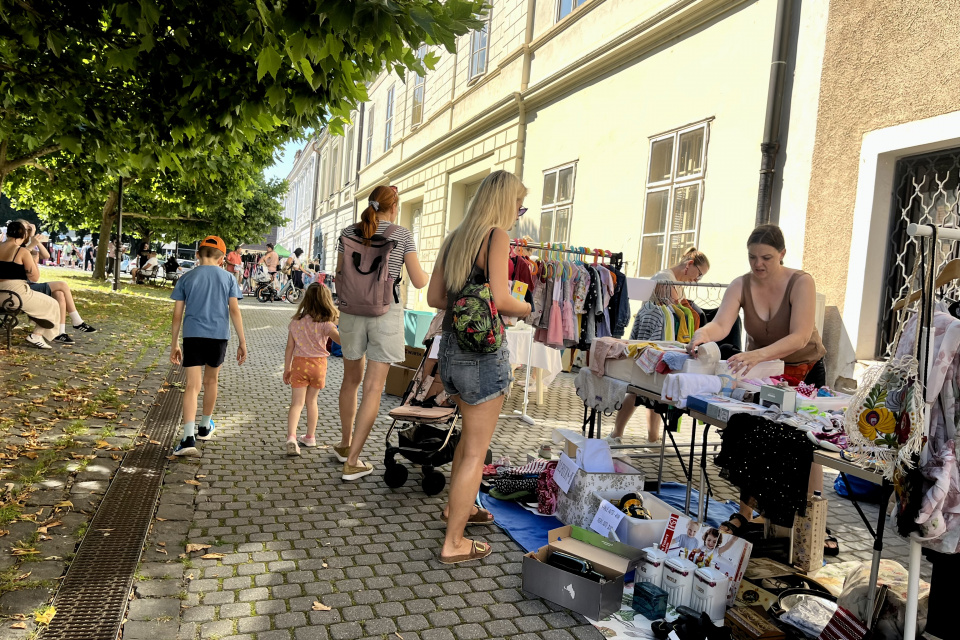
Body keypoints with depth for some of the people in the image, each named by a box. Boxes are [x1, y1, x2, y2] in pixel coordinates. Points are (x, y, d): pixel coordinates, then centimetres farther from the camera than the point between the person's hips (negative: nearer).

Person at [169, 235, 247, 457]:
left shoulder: (187, 278, 5)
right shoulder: (227, 278, 4)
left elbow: (177, 314, 4)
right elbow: (234, 310, -3)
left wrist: (174, 345, 10)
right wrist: (242, 342, 0)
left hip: (193, 335, -1)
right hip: (218, 335, 1)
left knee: (192, 385, -3)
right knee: (211, 380, 20)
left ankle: (189, 437, -17)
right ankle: (204, 427, 35)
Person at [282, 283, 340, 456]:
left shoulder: (295, 322, 0)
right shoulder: (324, 324, -11)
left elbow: (289, 347, 4)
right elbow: (341, 340, -27)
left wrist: (287, 369, 11)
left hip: (299, 363, 1)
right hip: (318, 364, -1)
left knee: (297, 402, 1)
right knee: (311, 400, 16)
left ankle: (291, 436, -20)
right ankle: (310, 437, 28)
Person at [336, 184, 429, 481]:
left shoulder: (349, 233, 5)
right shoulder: (402, 235, -3)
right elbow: (418, 282, -3)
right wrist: (428, 274, 19)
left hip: (352, 311, 4)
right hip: (386, 312, -3)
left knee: (351, 379, 20)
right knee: (373, 387, 0)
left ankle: (345, 445, 35)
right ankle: (352, 462, -1)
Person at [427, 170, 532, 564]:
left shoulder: (454, 238, 12)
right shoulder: (497, 236, -11)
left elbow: (434, 297, 12)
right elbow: (500, 299, -21)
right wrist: (526, 309, -2)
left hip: (450, 345, 9)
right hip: (483, 351, -8)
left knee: (472, 431, 27)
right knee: (476, 450, 2)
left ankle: (457, 506, 42)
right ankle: (454, 544, 10)